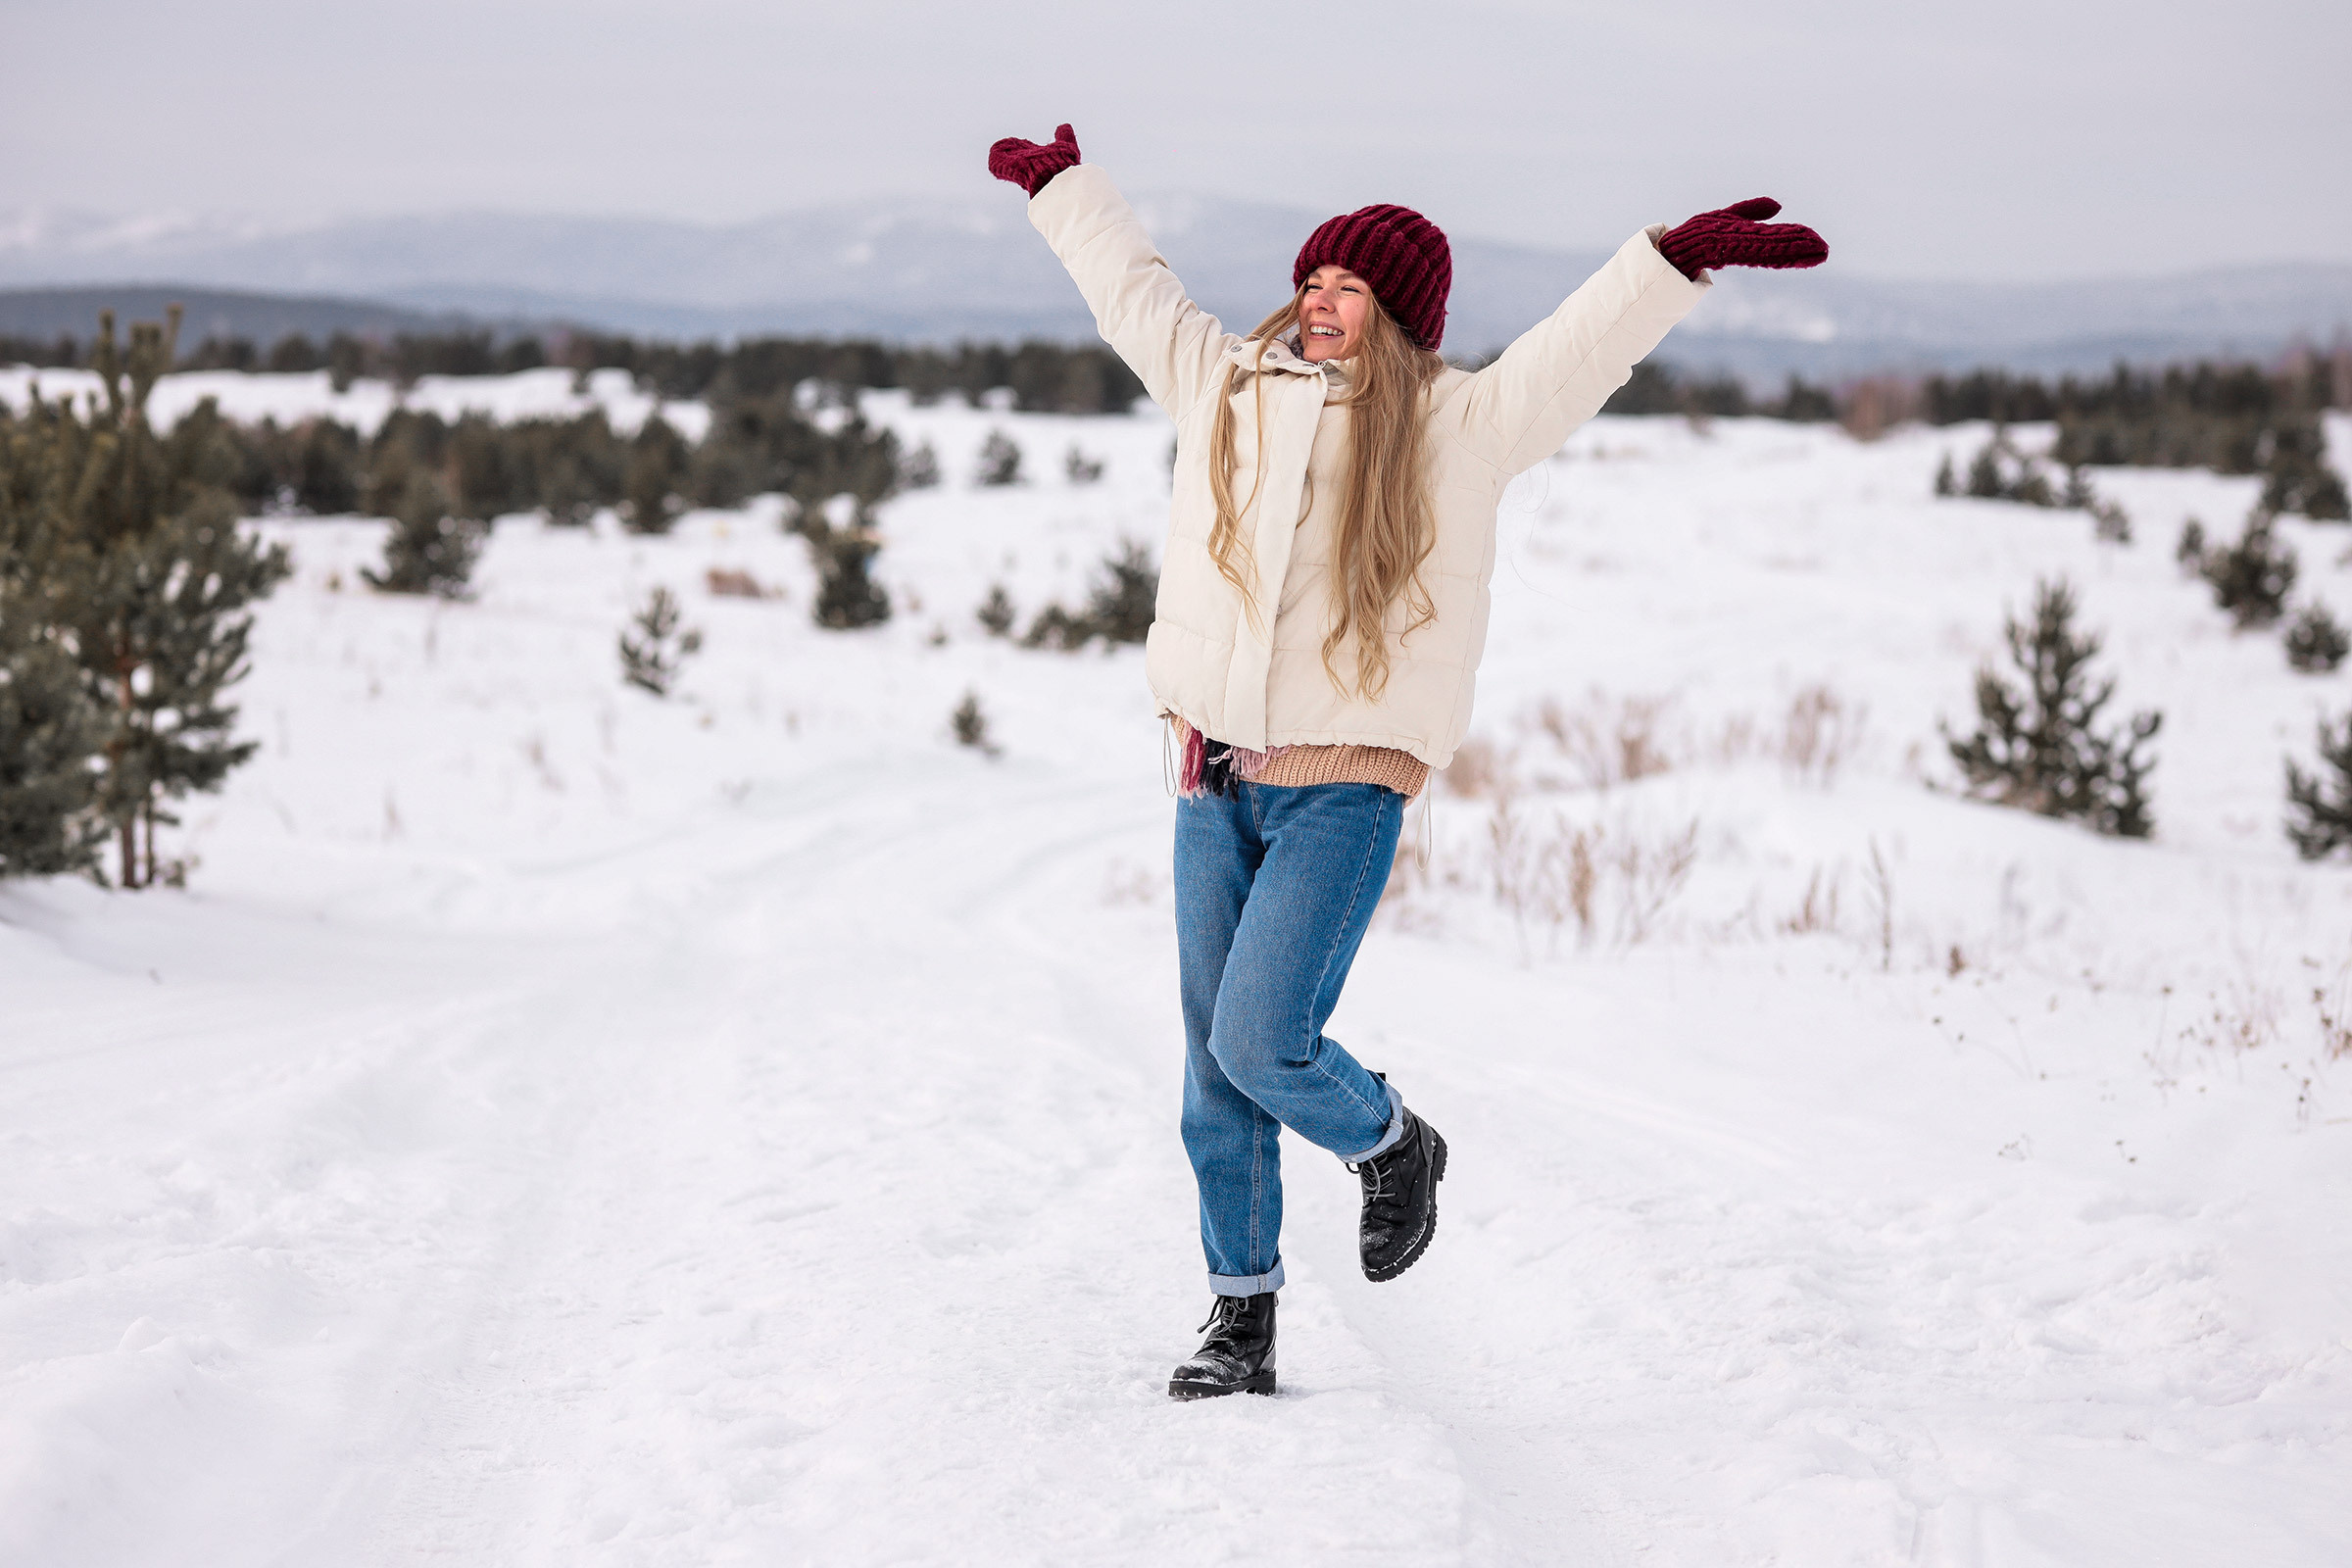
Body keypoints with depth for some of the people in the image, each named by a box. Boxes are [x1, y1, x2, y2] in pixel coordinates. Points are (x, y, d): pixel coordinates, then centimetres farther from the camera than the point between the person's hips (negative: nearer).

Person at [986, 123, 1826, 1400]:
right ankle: (1241, 1320, 19)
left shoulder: (1456, 427, 0)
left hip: (1343, 790, -5)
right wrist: (1062, 185, 38)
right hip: (1213, 781, 5)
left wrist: (1676, 258, -25)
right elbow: (1131, 288, 26)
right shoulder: (1224, 387, 12)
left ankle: (1391, 1145, 20)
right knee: (1216, 1068, 7)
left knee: (1261, 1046, -13)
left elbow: (1580, 350, -11)